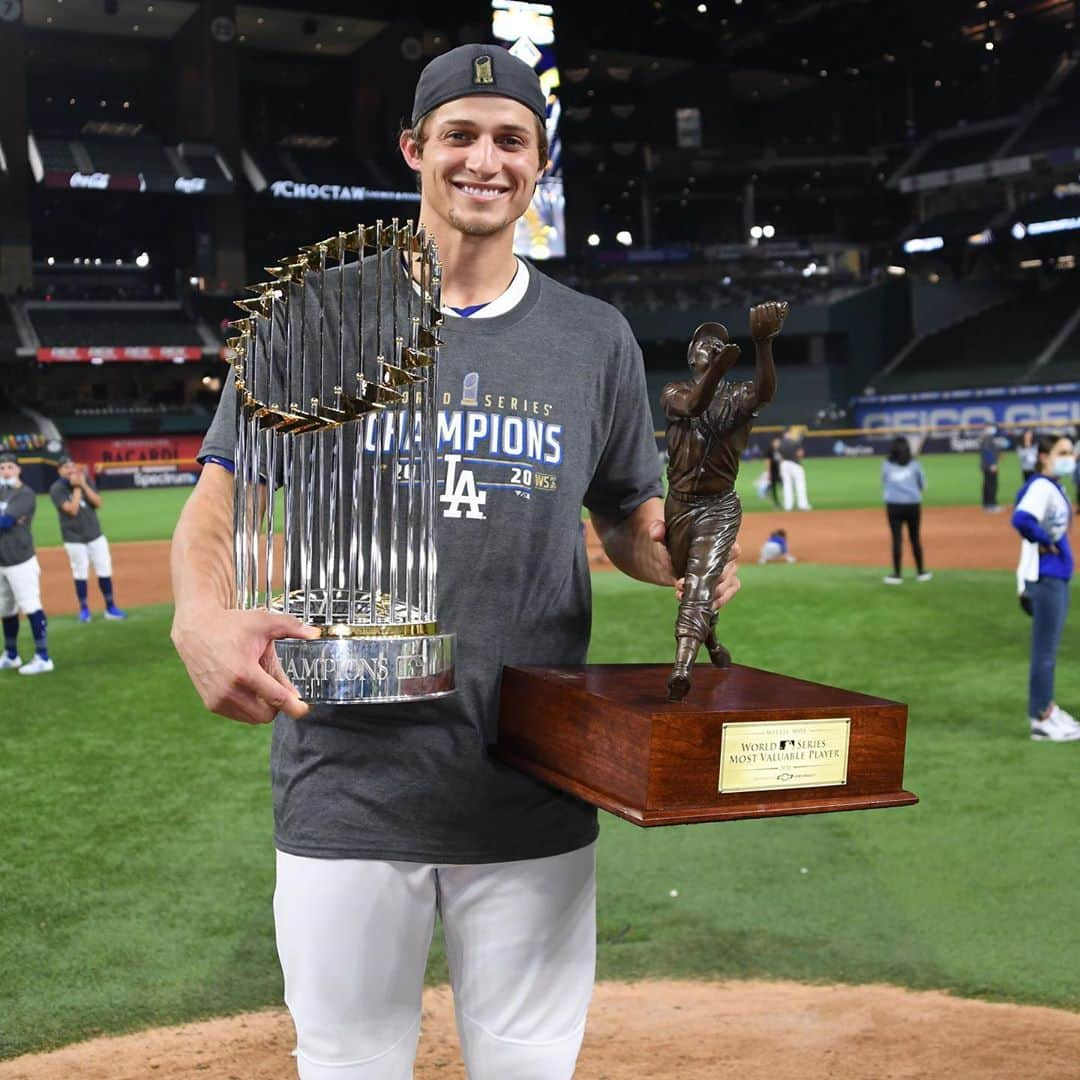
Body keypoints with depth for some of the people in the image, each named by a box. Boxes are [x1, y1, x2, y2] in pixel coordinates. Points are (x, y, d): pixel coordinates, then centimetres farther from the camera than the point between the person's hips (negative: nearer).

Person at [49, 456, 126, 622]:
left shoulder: (86, 481, 2)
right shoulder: (56, 489, -11)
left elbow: (98, 504, -8)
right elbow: (72, 510, -22)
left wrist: (83, 484, -15)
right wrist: (76, 487, -18)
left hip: (95, 535, 4)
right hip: (74, 538, -4)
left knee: (104, 571, 4)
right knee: (80, 574, 2)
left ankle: (110, 608, 12)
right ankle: (84, 609, 16)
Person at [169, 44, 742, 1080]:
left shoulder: (595, 337, 9)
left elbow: (631, 519, 15)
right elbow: (221, 497, -1)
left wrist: (681, 552, -9)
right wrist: (202, 614, -22)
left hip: (536, 794, 2)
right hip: (345, 783, -1)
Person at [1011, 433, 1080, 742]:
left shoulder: (1055, 486, 12)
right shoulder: (1041, 486, -17)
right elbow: (1021, 519, -33)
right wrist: (1044, 541, -20)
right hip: (1044, 576, -9)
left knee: (1048, 650, 17)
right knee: (1044, 651, -1)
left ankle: (1047, 709, 28)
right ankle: (1041, 719, 7)